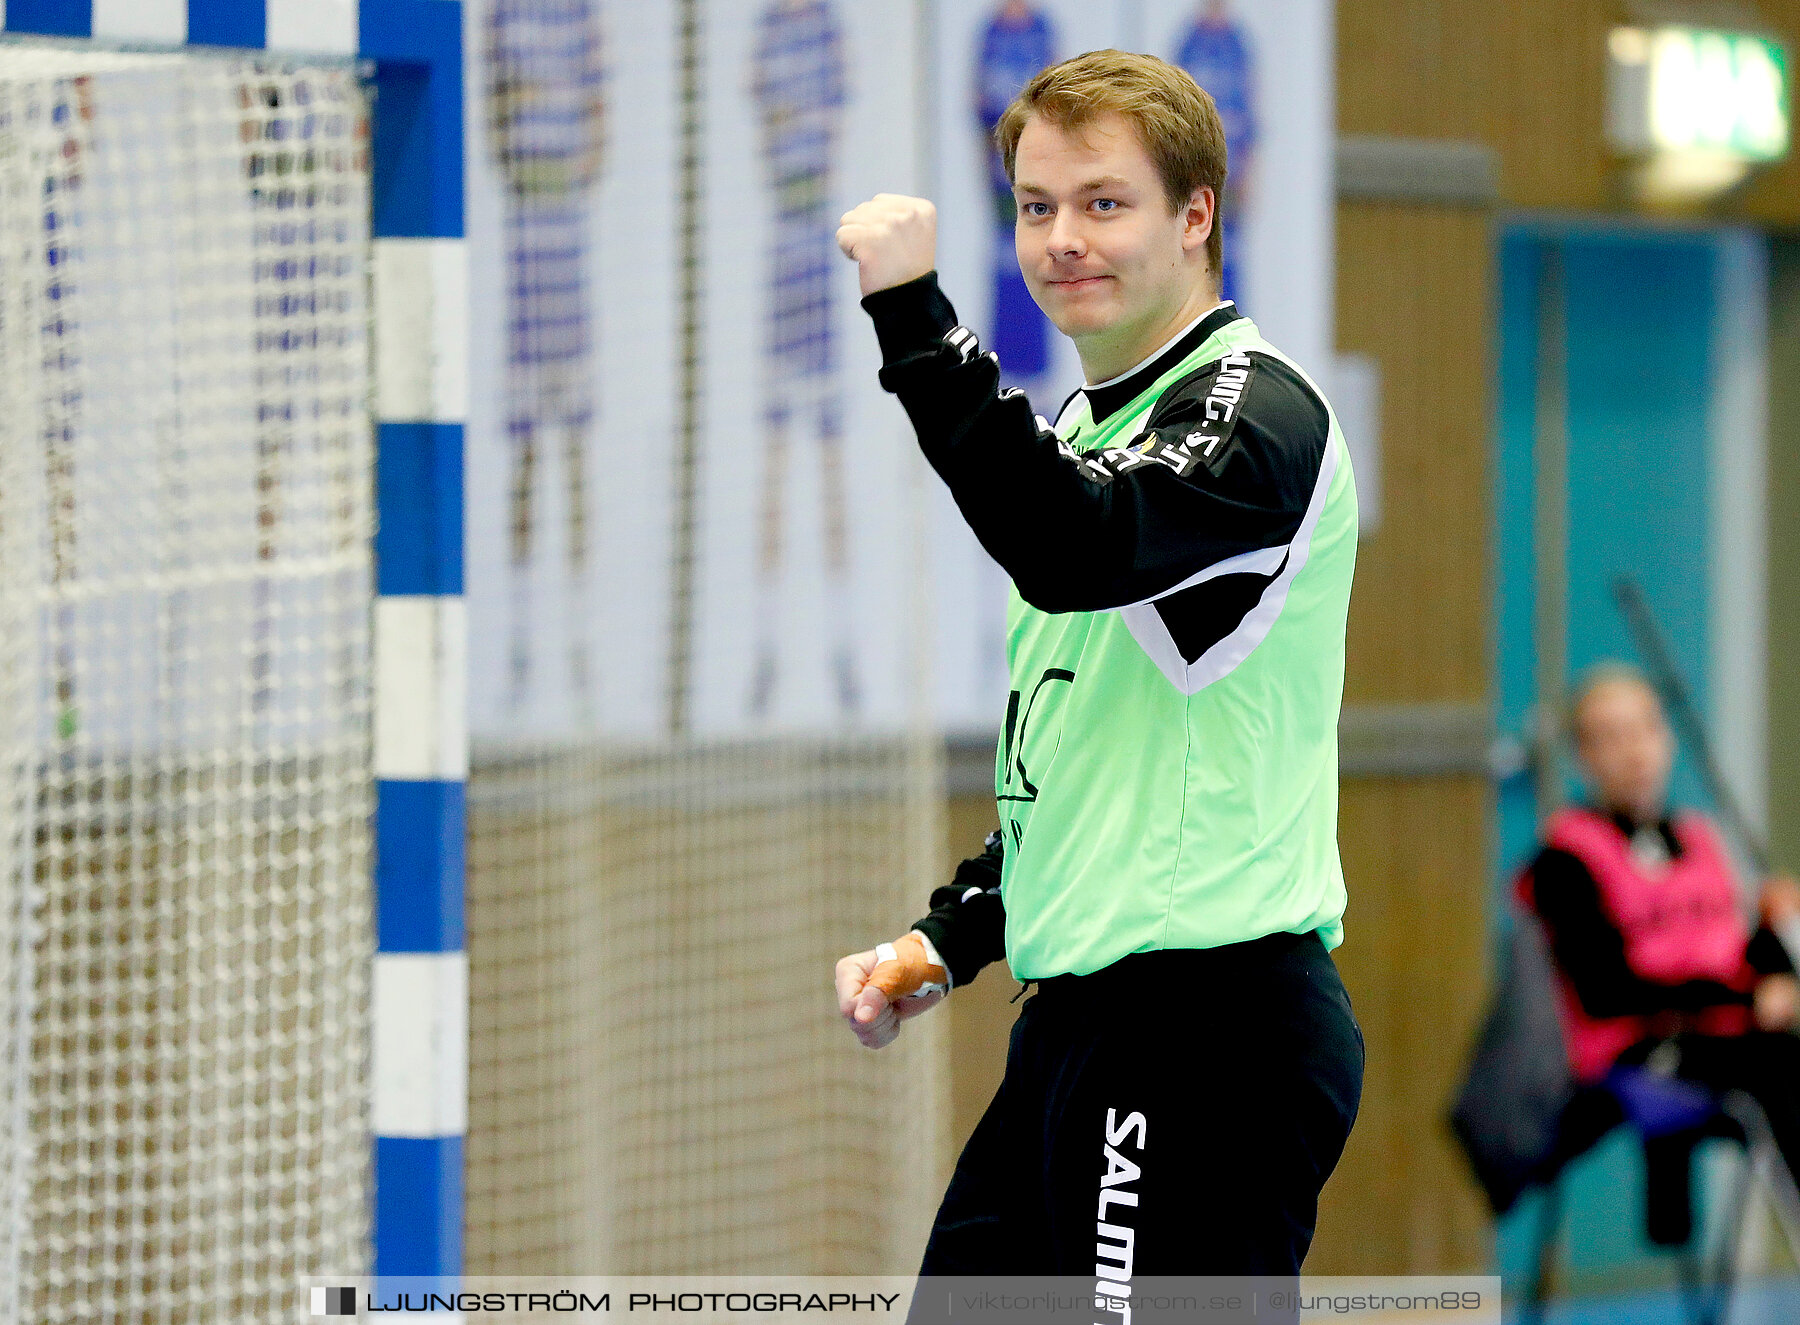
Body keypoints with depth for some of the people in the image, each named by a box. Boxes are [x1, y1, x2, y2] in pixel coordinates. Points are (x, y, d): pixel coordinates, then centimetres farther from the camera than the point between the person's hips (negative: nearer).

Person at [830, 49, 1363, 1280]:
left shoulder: (1256, 413, -10)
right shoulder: (1090, 424, 20)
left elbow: (1073, 545, -31)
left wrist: (915, 313, -34)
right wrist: (952, 938, 19)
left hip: (1209, 1035, -10)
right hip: (1080, 1026, 10)